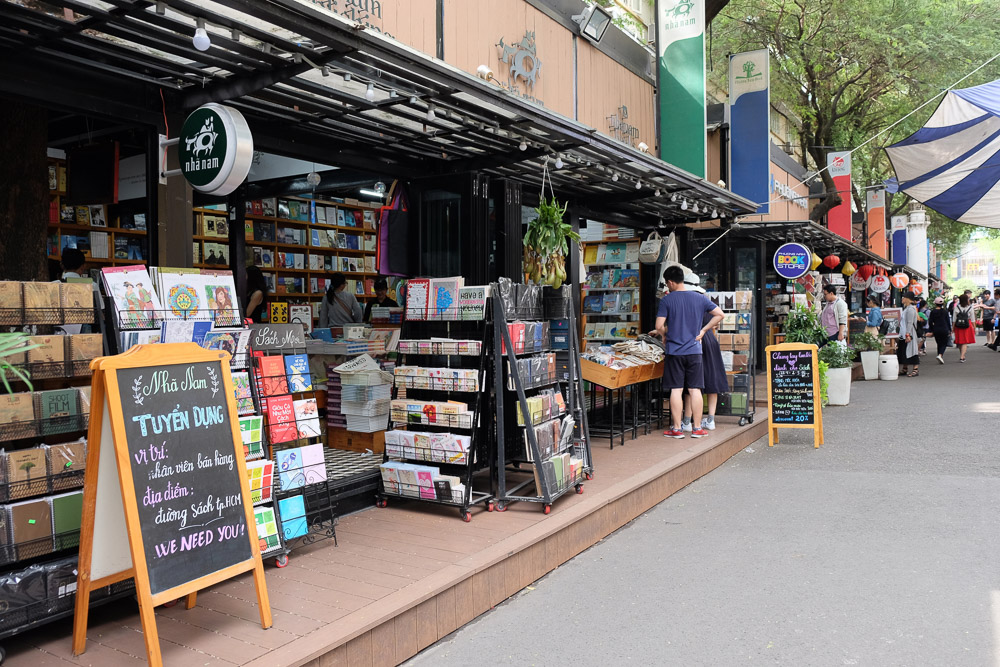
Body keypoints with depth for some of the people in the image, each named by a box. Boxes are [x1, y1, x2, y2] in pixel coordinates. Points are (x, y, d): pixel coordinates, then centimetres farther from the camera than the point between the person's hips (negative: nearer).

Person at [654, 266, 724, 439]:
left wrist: (664, 336, 9)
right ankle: (697, 428, 11)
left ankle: (676, 429, 7)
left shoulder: (666, 300, -6)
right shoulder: (699, 298, 4)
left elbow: (659, 326, -12)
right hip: (695, 350, 3)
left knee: (676, 390, 3)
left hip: (675, 351, -2)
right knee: (695, 390, 6)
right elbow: (719, 314, 5)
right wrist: (703, 330, 9)